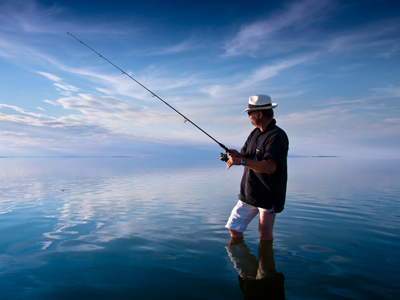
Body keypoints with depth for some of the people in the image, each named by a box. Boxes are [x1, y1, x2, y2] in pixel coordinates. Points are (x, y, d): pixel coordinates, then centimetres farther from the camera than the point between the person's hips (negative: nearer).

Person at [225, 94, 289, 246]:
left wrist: (242, 161, -31)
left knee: (264, 234, 1)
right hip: (248, 194, 8)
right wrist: (237, 155, -7)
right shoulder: (255, 133, 10)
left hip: (268, 197, -8)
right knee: (234, 229, 11)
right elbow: (246, 156, 16)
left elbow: (270, 167, -29)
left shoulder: (277, 136, -18)